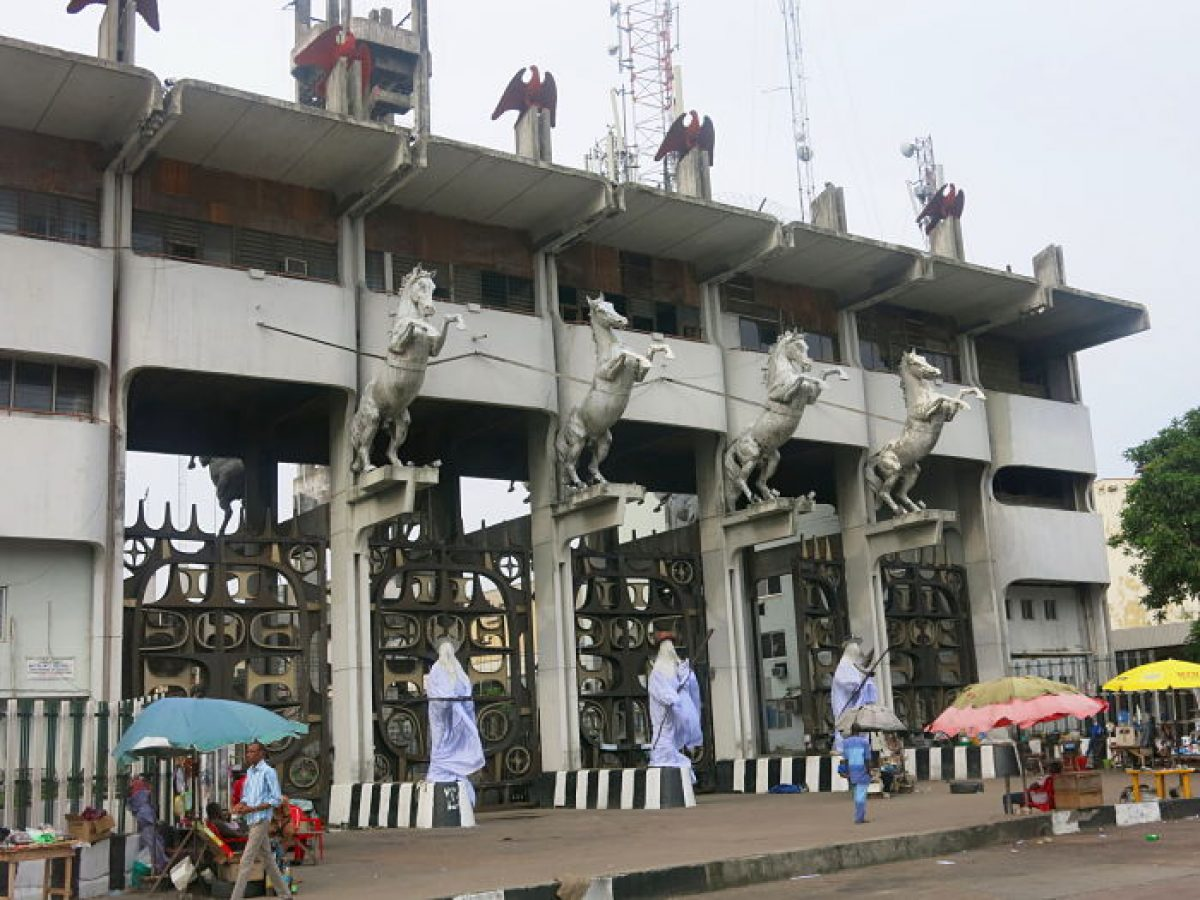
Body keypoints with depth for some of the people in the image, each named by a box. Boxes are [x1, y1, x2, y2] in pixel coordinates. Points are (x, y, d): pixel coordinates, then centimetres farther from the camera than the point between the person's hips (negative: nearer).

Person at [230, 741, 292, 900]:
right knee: (268, 859, 13)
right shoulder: (250, 772, 14)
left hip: (261, 820, -8)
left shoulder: (268, 772, -11)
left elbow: (277, 799, -14)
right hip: (252, 821, 8)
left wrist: (252, 809, -20)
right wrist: (241, 805, -2)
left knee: (246, 861, -10)